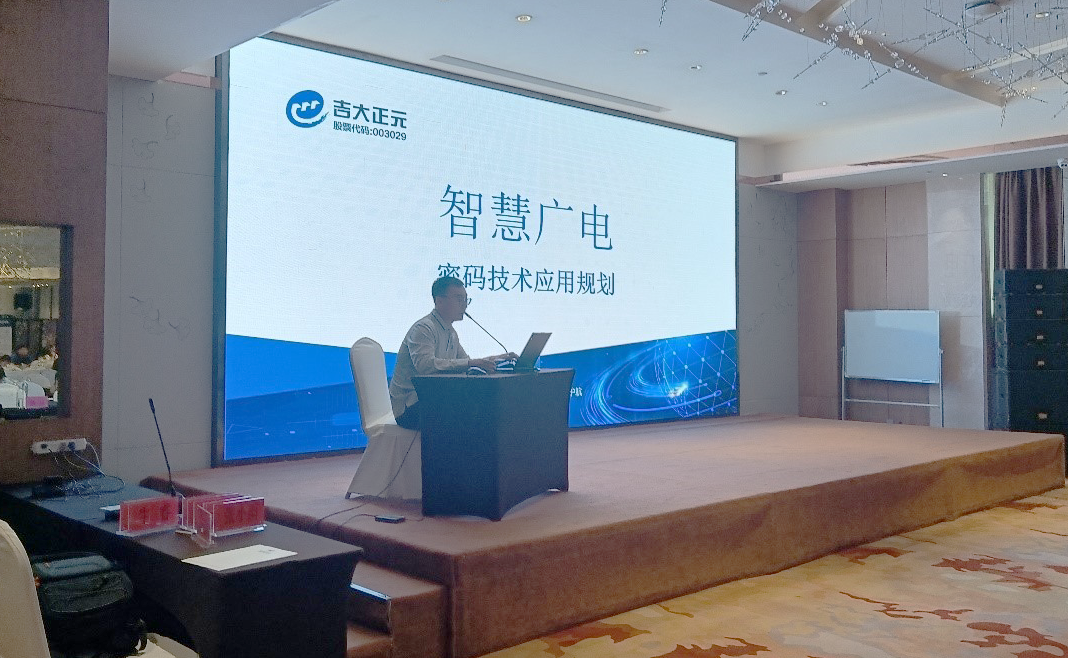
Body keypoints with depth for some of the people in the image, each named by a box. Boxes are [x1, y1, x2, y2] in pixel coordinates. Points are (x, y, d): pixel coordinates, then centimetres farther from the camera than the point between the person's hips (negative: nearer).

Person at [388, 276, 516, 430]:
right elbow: (425, 364, -33)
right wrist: (472, 363, -36)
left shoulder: (450, 332, 16)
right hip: (408, 409, -9)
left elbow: (465, 362, 25)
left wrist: (498, 359, 9)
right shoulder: (423, 329, -16)